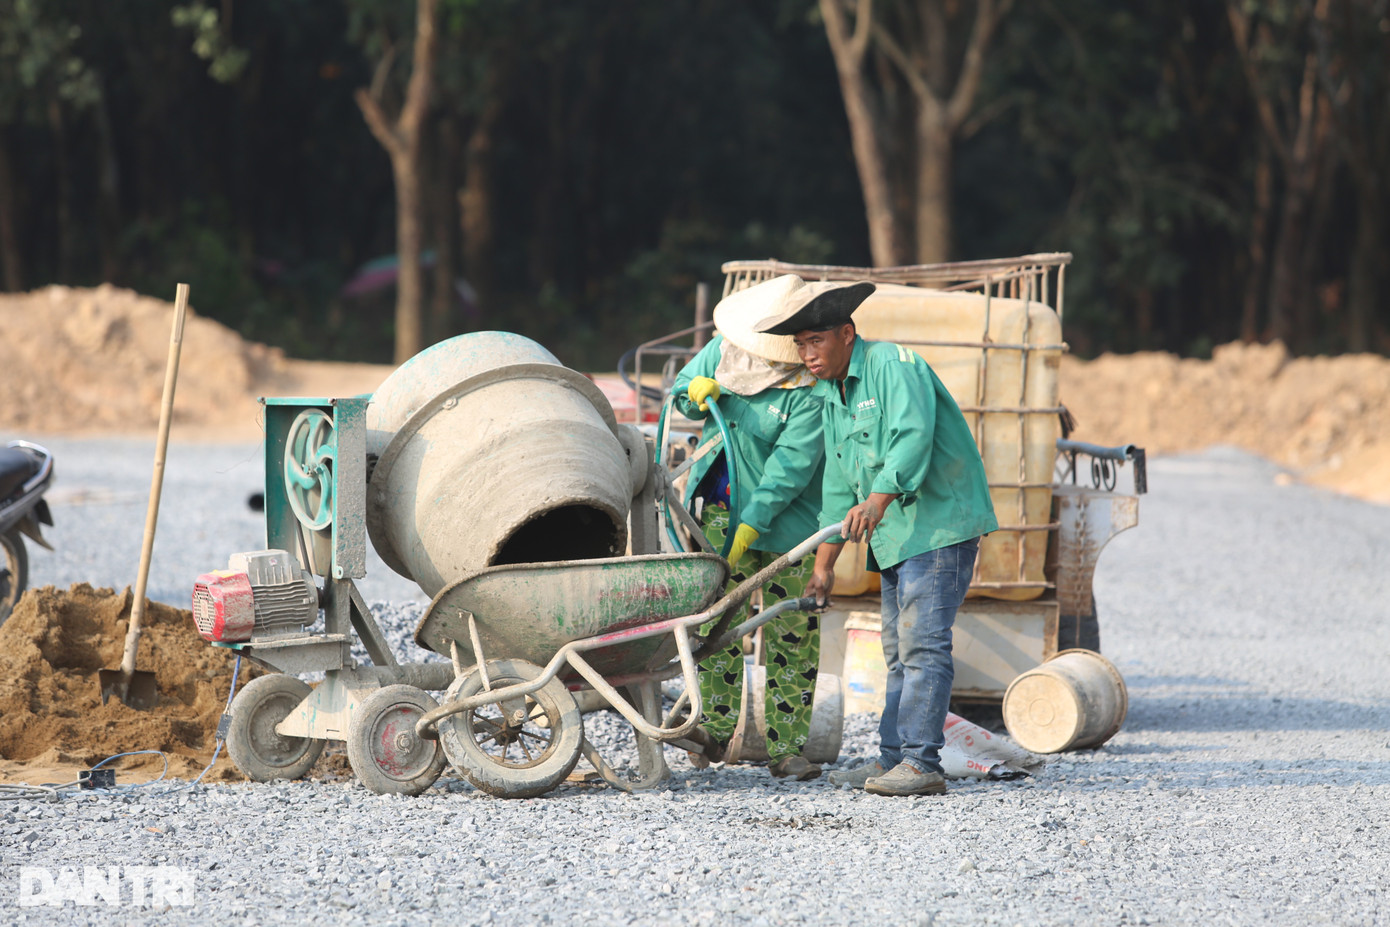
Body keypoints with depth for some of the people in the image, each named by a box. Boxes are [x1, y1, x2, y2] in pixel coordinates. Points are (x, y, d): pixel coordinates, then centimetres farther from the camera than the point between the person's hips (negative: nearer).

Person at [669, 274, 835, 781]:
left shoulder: (810, 389, -22)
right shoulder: (722, 351, -4)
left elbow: (791, 466, -25)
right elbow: (682, 391, 13)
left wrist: (749, 525, -30)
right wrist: (697, 393, -12)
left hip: (784, 517, -4)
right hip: (720, 505, 4)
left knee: (792, 634, -1)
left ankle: (786, 748, 5)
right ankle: (716, 727, 0)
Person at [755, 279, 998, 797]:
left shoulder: (893, 365, -13)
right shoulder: (830, 395, 15)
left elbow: (913, 437, -29)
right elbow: (838, 487, 18)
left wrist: (878, 500, -42)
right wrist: (824, 564, 15)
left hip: (941, 521, -9)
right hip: (894, 533, 9)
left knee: (922, 642, -14)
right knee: (899, 650, 10)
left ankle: (921, 763, -16)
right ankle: (892, 758, 14)